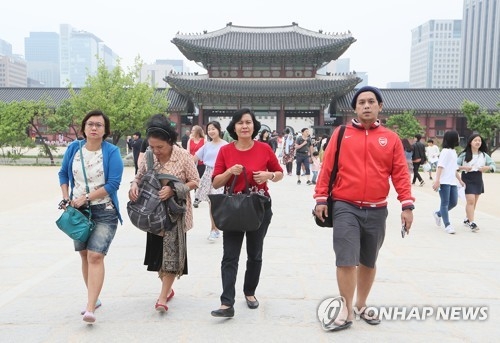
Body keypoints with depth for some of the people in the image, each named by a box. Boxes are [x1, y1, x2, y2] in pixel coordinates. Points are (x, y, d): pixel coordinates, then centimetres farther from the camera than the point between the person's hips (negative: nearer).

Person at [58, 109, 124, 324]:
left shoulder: (112, 152, -11)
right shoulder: (73, 148, 2)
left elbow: (112, 184, -16)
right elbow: (63, 173, 15)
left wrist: (85, 198, -17)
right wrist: (66, 199, 4)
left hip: (104, 212, -5)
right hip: (78, 210, 5)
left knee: (95, 256, -15)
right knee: (84, 256, 14)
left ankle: (90, 308, -14)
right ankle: (94, 298, 31)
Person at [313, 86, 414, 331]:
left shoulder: (391, 138, 5)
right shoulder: (341, 134, 1)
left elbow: (400, 173, 3)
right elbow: (327, 168, 0)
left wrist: (407, 204, -3)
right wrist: (321, 198, -5)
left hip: (377, 211, 3)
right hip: (345, 208, -2)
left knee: (369, 262, 15)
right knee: (346, 261, -5)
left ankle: (361, 305, 34)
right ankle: (347, 312, 11)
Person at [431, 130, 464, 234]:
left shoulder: (453, 152, 18)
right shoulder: (445, 151, -9)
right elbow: (440, 167, -18)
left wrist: (460, 180, 25)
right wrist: (437, 180, -26)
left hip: (452, 182, 9)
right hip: (444, 182, -9)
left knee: (453, 202, 9)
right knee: (445, 203, -3)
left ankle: (438, 214, 28)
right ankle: (447, 225, 0)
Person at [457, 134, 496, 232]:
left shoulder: (484, 155, 6)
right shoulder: (464, 154, -3)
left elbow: (493, 165, 5)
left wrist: (487, 167, -16)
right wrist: (463, 167, -23)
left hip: (478, 180, 4)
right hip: (467, 179, -4)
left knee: (474, 202, 11)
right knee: (470, 200, -14)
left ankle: (467, 219, 26)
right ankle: (471, 223, -13)